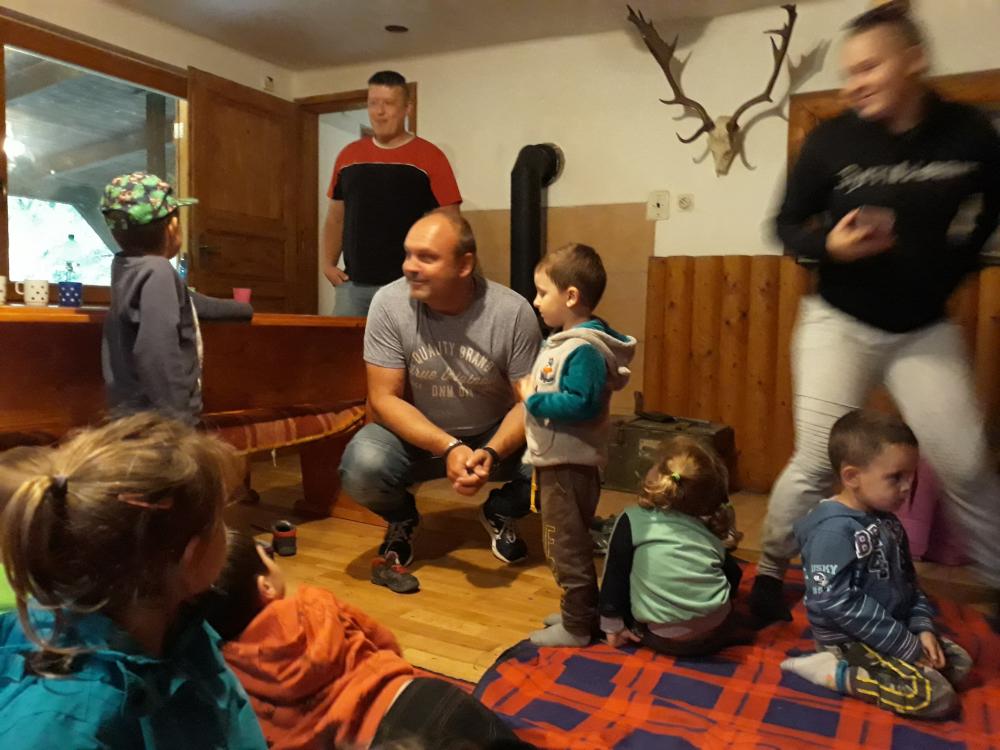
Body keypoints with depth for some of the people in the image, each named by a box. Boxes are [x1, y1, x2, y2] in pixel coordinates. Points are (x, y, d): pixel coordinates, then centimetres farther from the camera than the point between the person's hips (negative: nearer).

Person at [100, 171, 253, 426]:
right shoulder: (157, 271, -18)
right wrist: (177, 419, -28)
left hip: (140, 416, 10)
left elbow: (190, 303, 28)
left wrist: (243, 309, 41)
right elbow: (156, 354, -30)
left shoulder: (132, 267, 12)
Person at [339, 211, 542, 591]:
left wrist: (491, 453, -32)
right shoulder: (389, 303, -17)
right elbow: (384, 398, -16)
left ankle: (499, 513, 11)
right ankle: (401, 520, 7)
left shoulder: (513, 311, -18)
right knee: (361, 467, -31)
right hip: (414, 434, 0)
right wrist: (448, 448, -30)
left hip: (494, 434, 1)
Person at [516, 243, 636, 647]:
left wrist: (533, 399, -21)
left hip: (570, 465, -10)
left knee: (567, 546, 4)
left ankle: (576, 626, 19)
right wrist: (532, 392, 1)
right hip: (555, 461, 10)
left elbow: (582, 403, -31)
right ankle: (581, 609, 38)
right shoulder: (562, 340, 9)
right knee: (566, 543, 22)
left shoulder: (584, 349, -22)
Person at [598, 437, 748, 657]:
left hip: (665, 639, -3)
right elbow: (732, 573, 22)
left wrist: (613, 627, 9)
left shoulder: (632, 521, -3)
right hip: (717, 630, 4)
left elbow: (614, 577, -1)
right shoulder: (708, 530, 9)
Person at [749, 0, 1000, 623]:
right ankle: (769, 573, 16)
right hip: (839, 323, -2)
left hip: (926, 330, 2)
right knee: (817, 464, -4)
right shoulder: (833, 139, -9)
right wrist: (830, 245, -21)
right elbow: (787, 225, -2)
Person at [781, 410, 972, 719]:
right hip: (850, 639, -10)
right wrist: (906, 646, -21)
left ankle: (856, 669, 4)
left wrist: (922, 627, -2)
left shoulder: (888, 522, 6)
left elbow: (907, 581, 16)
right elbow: (836, 603, -28)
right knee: (939, 699, -16)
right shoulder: (834, 530, -25)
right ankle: (833, 671, -8)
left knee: (959, 663, 12)